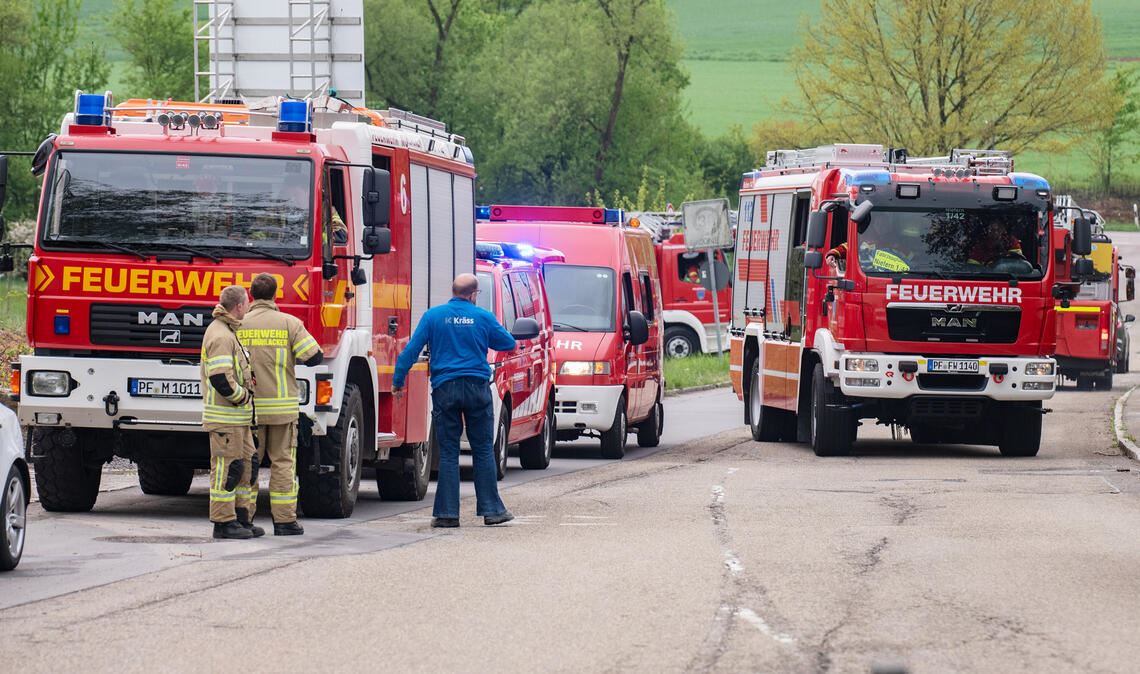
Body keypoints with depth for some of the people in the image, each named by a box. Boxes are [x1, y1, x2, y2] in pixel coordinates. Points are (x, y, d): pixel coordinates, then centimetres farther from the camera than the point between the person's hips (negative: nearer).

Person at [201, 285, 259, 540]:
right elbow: (220, 378, -25)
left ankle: (240, 517, 18)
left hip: (239, 418, 11)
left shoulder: (229, 332, 18)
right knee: (226, 467, -7)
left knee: (244, 464, 13)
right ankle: (223, 522, -5)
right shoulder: (220, 336, -17)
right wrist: (242, 396, -14)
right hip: (225, 416, -11)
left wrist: (248, 377, 13)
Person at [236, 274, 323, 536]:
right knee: (283, 462, 2)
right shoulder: (289, 324, -5)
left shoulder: (239, 325, 0)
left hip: (248, 406, 2)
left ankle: (243, 517, 7)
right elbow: (314, 356, -8)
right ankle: (284, 520, 0)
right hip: (282, 405, -2)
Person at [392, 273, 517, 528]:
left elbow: (411, 350, -3)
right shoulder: (483, 317, 1)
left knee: (448, 452, 3)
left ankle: (447, 513, 1)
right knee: (483, 450, 8)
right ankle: (491, 509, 9)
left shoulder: (433, 316, 0)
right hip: (477, 388, 0)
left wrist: (398, 380, 5)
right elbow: (508, 343, 14)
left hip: (445, 389, 0)